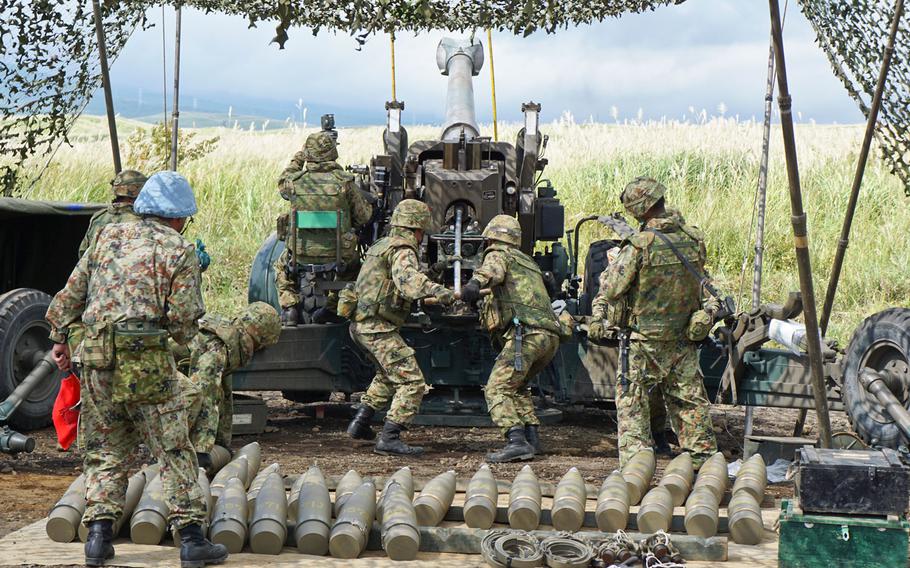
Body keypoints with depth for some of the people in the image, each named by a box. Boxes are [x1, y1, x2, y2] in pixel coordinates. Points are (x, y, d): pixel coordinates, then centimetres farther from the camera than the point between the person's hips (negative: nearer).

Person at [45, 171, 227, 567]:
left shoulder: (107, 236, 12)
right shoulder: (180, 251, -1)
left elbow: (72, 291, 12)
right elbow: (183, 318, -6)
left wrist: (59, 337, 22)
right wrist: (182, 335, 16)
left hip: (97, 356, 4)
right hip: (146, 360, -4)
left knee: (104, 450, 14)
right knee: (174, 451, 3)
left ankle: (99, 534, 8)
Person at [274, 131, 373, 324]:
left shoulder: (295, 181, -9)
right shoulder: (344, 182, -12)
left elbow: (282, 184, 17)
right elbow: (364, 216, -4)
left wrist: (297, 159, 24)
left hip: (301, 253, 1)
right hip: (337, 254, -1)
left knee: (281, 266, 34)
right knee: (353, 263, 35)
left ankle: (290, 307, 19)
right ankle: (331, 309, 30)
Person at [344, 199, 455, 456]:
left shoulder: (382, 245, 18)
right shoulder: (402, 251, -12)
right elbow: (407, 278, -35)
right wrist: (437, 290, -49)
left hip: (361, 324, 10)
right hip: (378, 327, -10)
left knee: (388, 374, 31)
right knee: (412, 382, -11)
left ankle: (360, 423, 29)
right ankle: (389, 439, -18)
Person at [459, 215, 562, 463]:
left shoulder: (499, 254, 7)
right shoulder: (528, 262, 32)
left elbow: (494, 269, -18)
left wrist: (476, 282, -35)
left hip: (526, 334, -8)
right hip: (550, 337, 8)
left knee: (497, 390, -10)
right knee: (518, 386, 26)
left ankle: (517, 442, -25)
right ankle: (532, 436, 17)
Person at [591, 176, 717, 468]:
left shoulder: (639, 246, -20)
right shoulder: (694, 239, -3)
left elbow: (611, 290, -13)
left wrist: (612, 266, 4)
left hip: (645, 338, -5)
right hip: (683, 337, 5)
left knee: (631, 400, 5)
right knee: (689, 399, 14)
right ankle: (703, 456, 20)